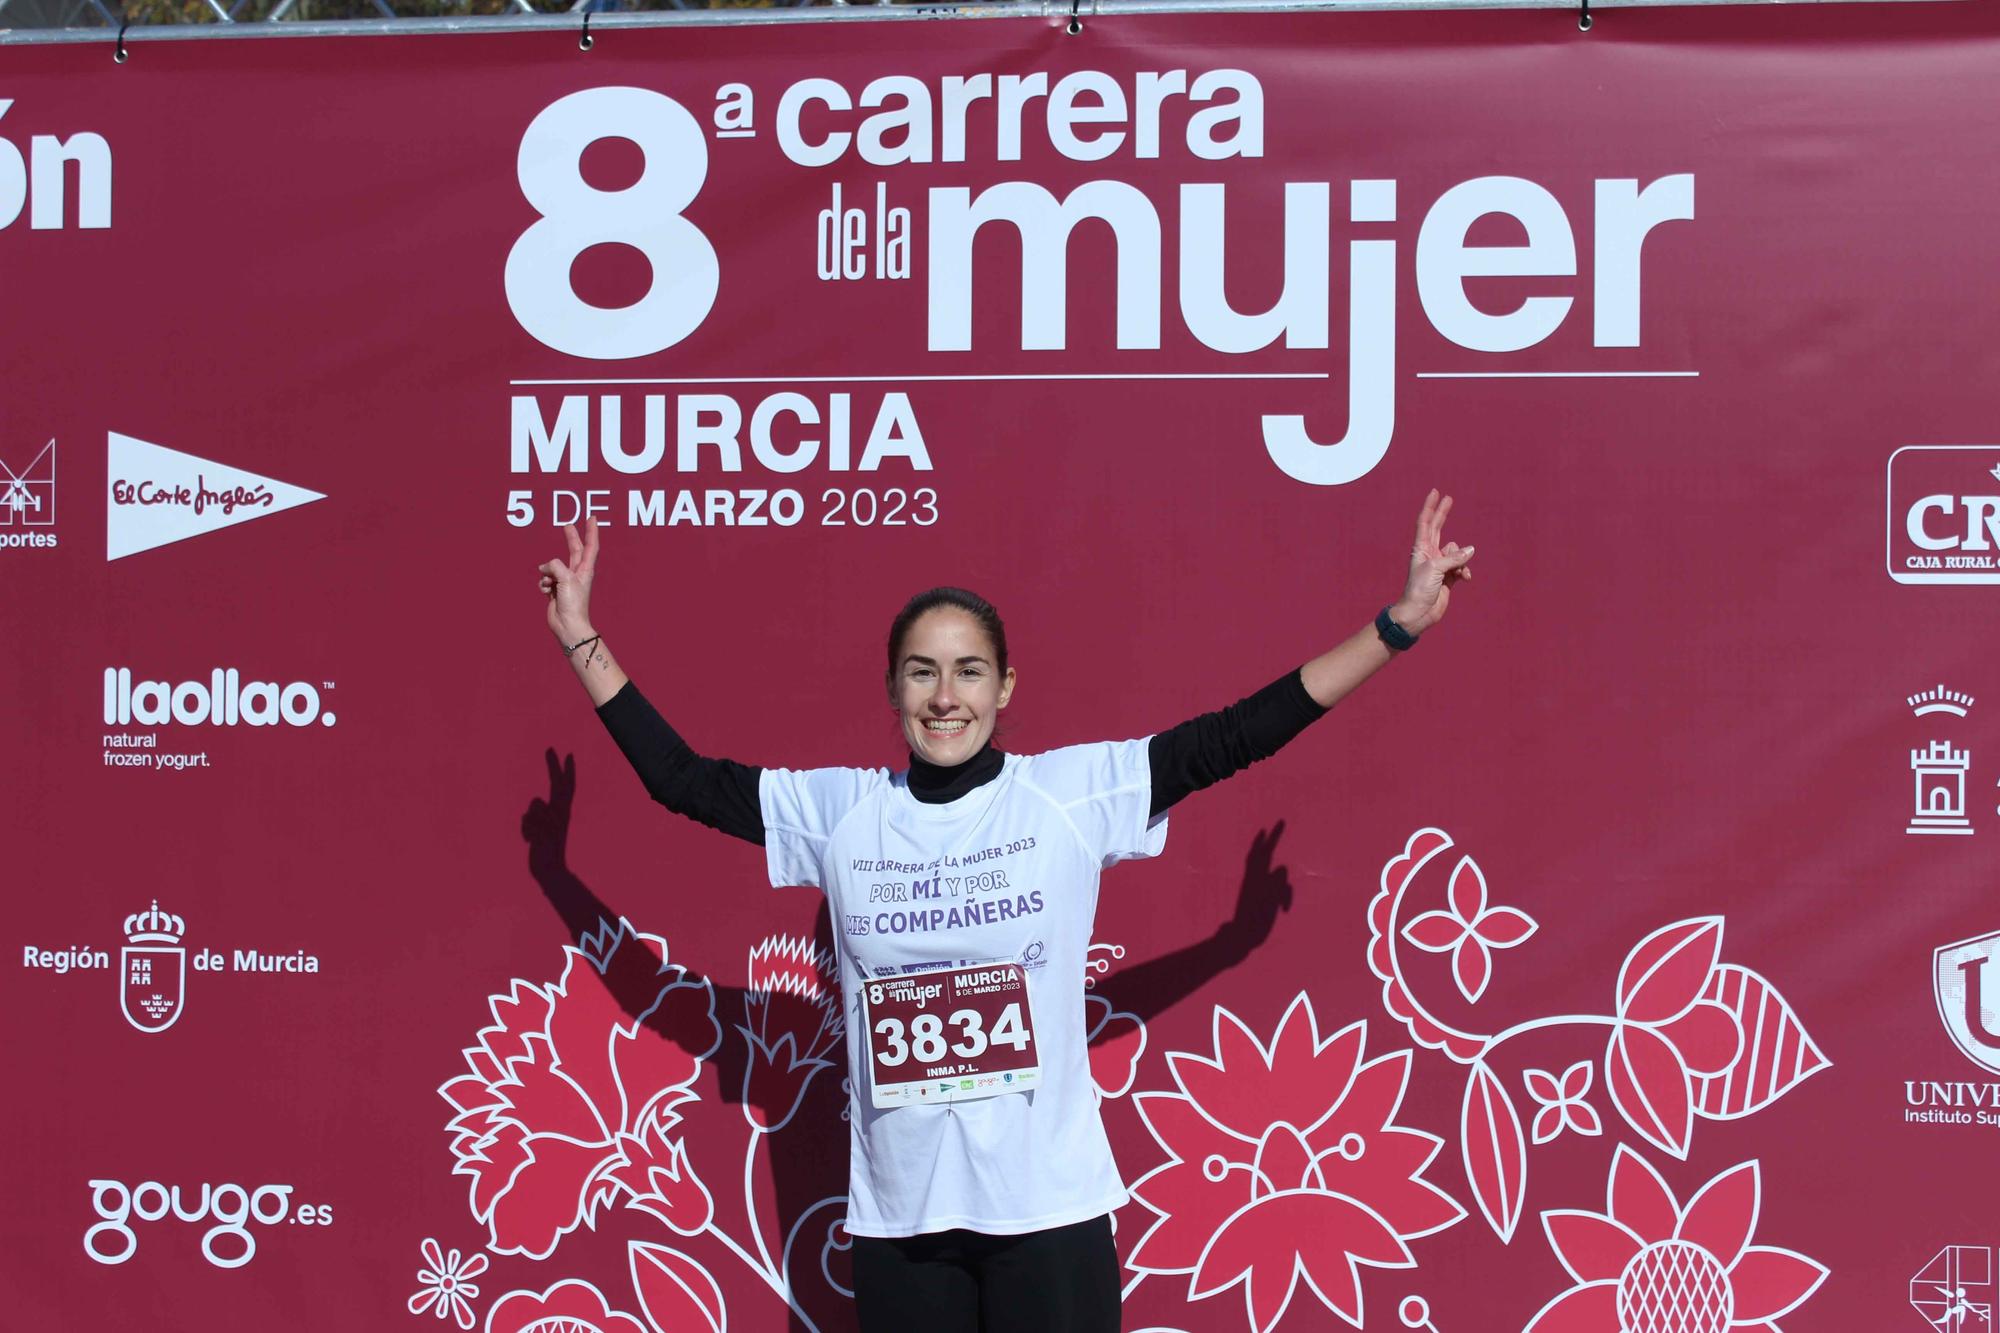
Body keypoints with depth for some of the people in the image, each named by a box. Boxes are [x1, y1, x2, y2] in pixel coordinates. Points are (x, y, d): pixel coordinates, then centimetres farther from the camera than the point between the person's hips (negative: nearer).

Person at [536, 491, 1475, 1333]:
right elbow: (681, 777, 10)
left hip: (1050, 1206, -2)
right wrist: (582, 642, 10)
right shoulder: (837, 810, 4)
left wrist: (1396, 626, -6)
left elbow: (1232, 740, -5)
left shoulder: (1073, 794, -3)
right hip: (898, 1214, 2)